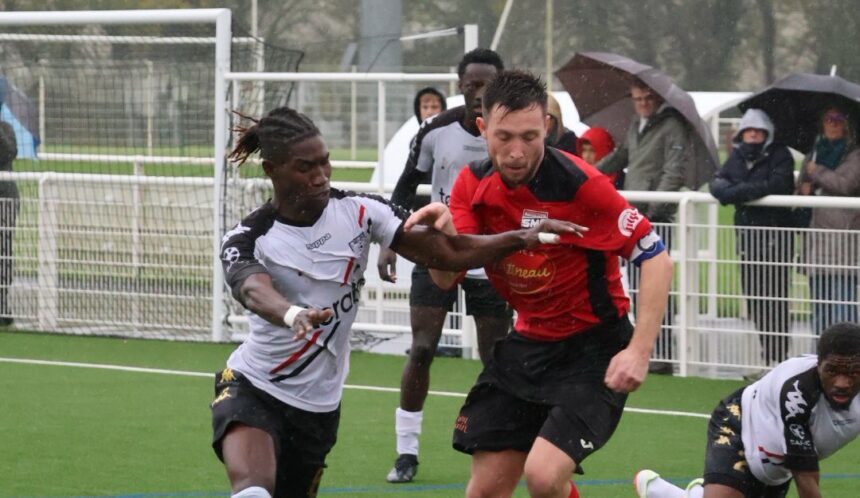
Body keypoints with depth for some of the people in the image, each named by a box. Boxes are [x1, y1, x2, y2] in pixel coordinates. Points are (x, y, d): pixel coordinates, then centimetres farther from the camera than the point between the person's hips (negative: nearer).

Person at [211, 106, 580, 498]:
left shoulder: (357, 212, -5)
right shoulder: (247, 239, -13)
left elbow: (446, 251, -9)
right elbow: (255, 290, -36)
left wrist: (522, 238, -25)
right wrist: (293, 315, -59)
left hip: (319, 405, 4)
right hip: (251, 389, -4)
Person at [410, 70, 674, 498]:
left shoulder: (580, 184, -21)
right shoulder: (474, 184, -5)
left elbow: (656, 259, -17)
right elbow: (446, 278, -6)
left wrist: (638, 351, -24)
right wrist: (440, 232, -28)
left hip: (592, 350, -6)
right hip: (527, 345, 6)